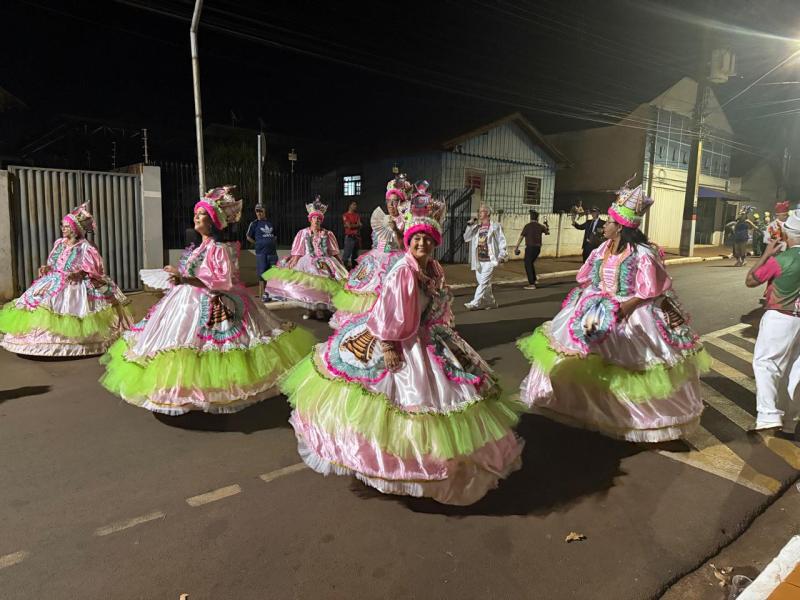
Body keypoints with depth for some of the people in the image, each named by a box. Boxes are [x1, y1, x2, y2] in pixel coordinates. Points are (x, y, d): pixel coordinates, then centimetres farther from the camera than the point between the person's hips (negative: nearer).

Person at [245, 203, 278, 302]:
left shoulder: (270, 223, 14)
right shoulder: (254, 223, 2)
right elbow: (248, 237, 4)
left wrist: (274, 245, 12)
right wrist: (257, 244, -1)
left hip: (272, 252, 4)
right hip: (261, 253, -4)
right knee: (262, 274, -3)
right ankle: (263, 294, 3)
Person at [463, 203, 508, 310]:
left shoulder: (495, 226, -1)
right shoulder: (476, 227, 14)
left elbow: (501, 241, -3)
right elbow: (466, 238, 13)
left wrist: (502, 255, -11)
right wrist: (469, 225, 2)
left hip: (490, 259, -6)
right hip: (479, 259, 6)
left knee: (484, 281, -11)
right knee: (482, 281, 11)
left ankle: (475, 303, -11)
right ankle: (491, 302, 24)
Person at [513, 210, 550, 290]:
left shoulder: (527, 226, -8)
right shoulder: (540, 226, 6)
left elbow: (521, 237, -10)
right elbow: (547, 232, 26)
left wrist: (516, 247, -4)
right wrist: (546, 226, 45)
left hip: (530, 247, -6)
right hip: (538, 247, 6)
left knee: (528, 265, -2)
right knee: (531, 263, 24)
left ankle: (532, 284, -9)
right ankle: (533, 280, 27)